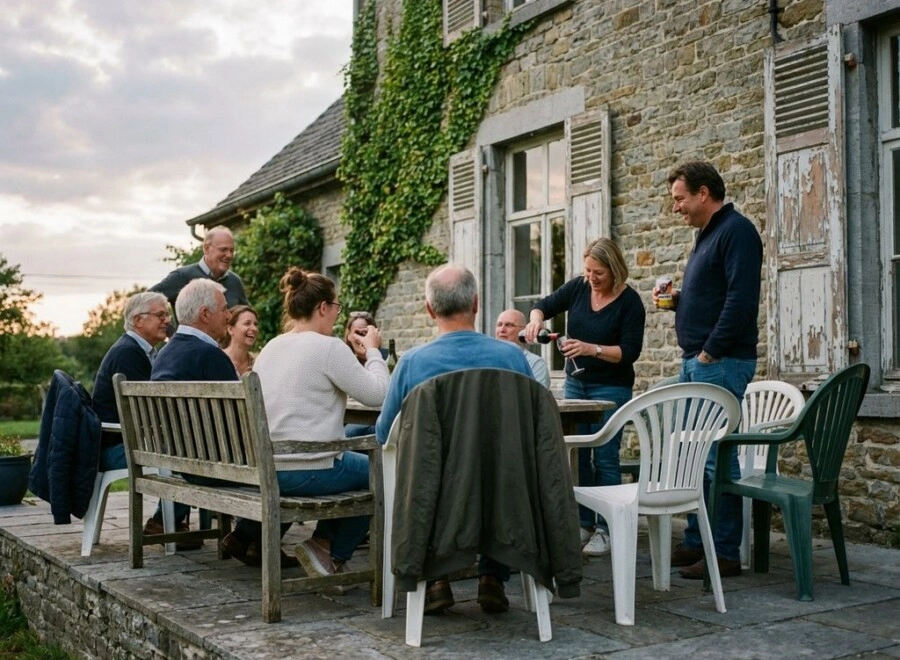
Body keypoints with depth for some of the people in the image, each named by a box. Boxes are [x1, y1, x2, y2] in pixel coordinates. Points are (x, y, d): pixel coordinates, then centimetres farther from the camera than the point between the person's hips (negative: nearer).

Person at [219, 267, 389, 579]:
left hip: (266, 468, 8)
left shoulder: (270, 348, 10)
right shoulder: (328, 347, -13)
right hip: (309, 471, -8)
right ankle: (331, 551, 10)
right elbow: (377, 394, -11)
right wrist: (373, 350, 4)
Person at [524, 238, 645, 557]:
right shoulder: (578, 287, 0)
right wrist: (536, 317, -17)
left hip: (611, 387, -5)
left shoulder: (629, 301, -13)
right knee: (576, 455, 5)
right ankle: (583, 523, 14)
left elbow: (630, 352, -16)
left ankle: (606, 529, 1)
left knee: (604, 457, -6)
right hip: (575, 383, 5)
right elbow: (544, 305, 6)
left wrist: (592, 349, -30)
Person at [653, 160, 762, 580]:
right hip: (695, 361, 10)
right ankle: (696, 542, 21)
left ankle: (725, 553, 0)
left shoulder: (736, 231, -11)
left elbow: (741, 299, -21)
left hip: (721, 362, -10)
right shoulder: (706, 235, 20)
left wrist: (710, 352, -19)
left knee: (717, 457, -7)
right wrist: (675, 299, 9)